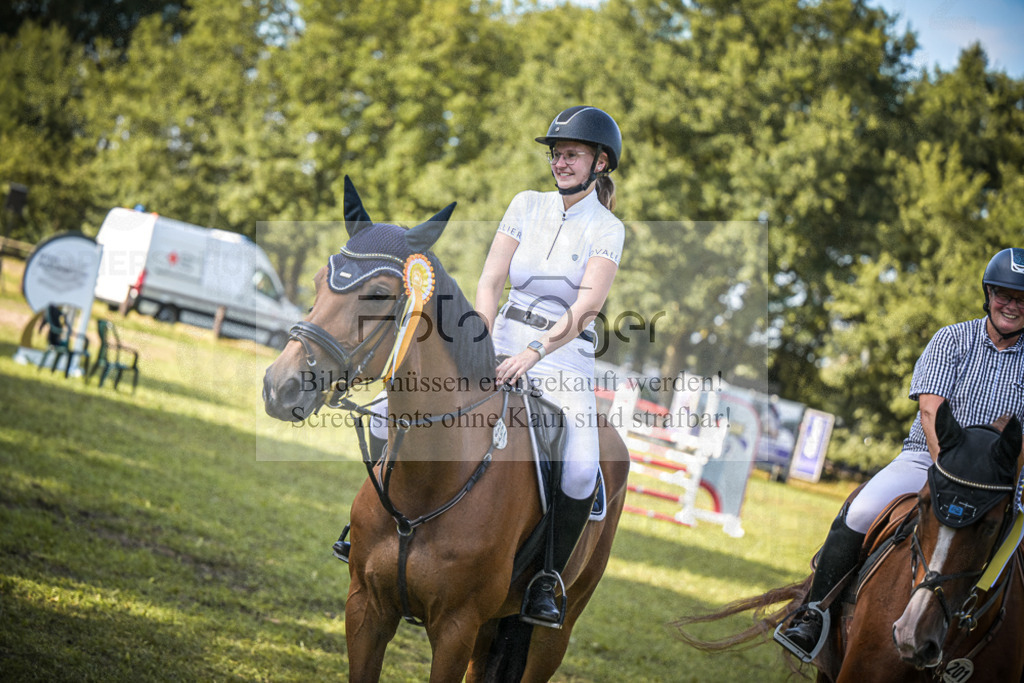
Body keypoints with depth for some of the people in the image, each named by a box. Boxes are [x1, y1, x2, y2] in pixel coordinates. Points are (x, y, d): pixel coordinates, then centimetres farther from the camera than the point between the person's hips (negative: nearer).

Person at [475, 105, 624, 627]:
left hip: (566, 354, -3)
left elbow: (585, 309, -12)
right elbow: (490, 279, 4)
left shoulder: (607, 229, 0)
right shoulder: (527, 205, 11)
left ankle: (544, 584, -14)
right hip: (506, 339, 3)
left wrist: (534, 354, -26)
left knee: (581, 468, -26)